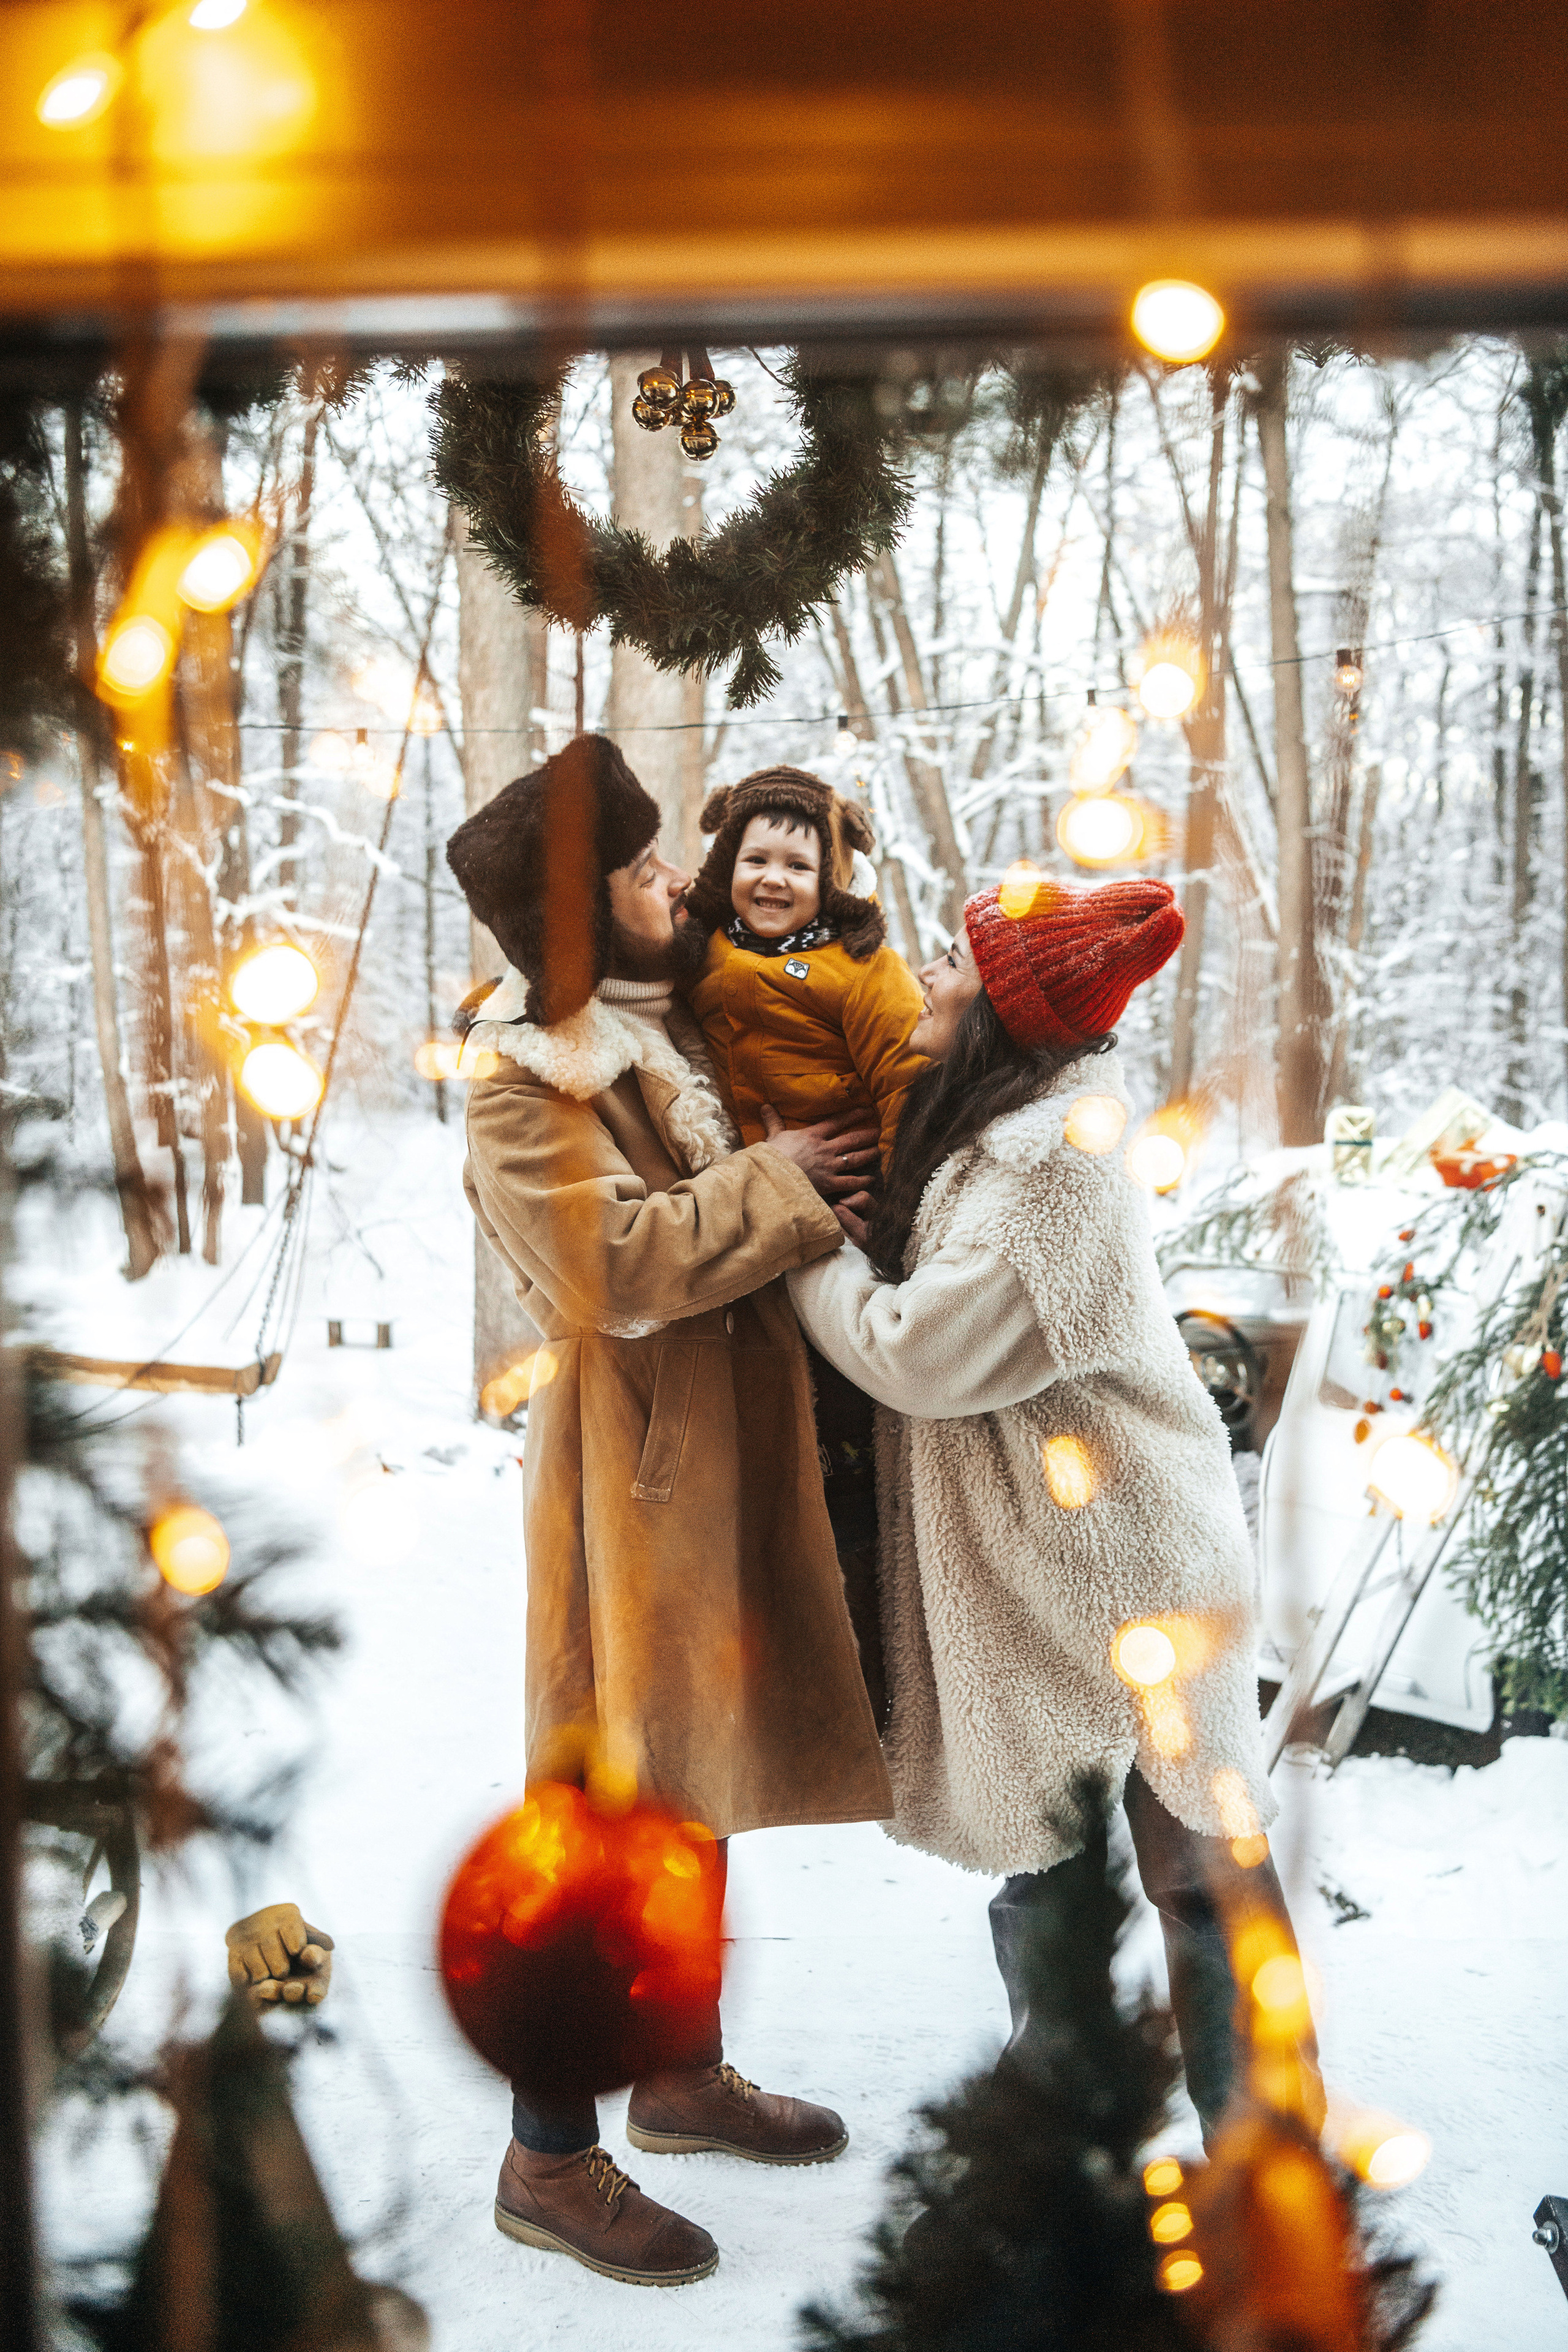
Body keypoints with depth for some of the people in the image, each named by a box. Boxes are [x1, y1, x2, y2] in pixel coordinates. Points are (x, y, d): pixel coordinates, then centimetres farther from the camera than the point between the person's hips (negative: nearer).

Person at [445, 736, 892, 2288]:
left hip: (730, 1448, 9)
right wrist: (781, 1179, -18)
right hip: (636, 1464, -9)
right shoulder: (517, 1085, -15)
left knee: (701, 1778, 19)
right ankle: (549, 2160, 13)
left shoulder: (661, 1022, 12)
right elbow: (614, 1263, -25)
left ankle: (682, 2074, 36)